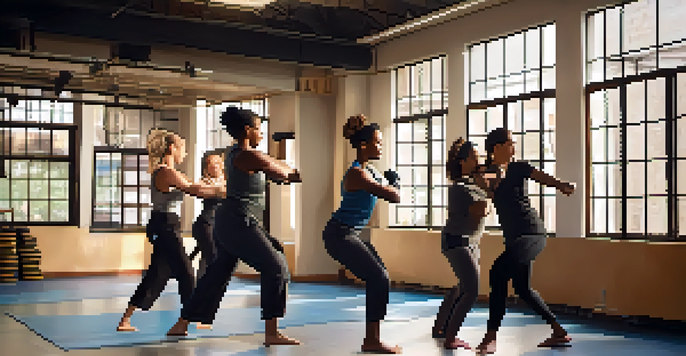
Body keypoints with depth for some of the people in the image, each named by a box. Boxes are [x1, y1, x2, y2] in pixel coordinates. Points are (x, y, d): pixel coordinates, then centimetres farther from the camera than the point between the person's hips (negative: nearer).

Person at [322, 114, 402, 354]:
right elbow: (393, 197, -20)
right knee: (380, 279, -11)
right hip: (340, 235, -10)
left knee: (378, 279, 9)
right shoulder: (358, 174, -19)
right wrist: (392, 184, -2)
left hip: (346, 235, 10)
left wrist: (389, 183, 7)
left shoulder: (366, 171, 14)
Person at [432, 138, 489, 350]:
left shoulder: (474, 182, 8)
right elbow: (481, 212, -25)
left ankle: (439, 328, 34)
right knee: (471, 291, -17)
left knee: (464, 287, 22)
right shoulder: (459, 188, -20)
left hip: (471, 243, 10)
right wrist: (483, 187, -14)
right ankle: (450, 338, -15)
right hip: (457, 242, -10)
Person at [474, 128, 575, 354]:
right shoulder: (488, 172, 9)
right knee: (523, 288, 14)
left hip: (532, 232, -7)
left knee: (499, 271, -23)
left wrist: (562, 186, -35)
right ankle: (559, 333, 29)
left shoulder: (518, 168, -2)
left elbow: (543, 178, -16)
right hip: (513, 237, 7)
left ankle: (490, 337, -21)